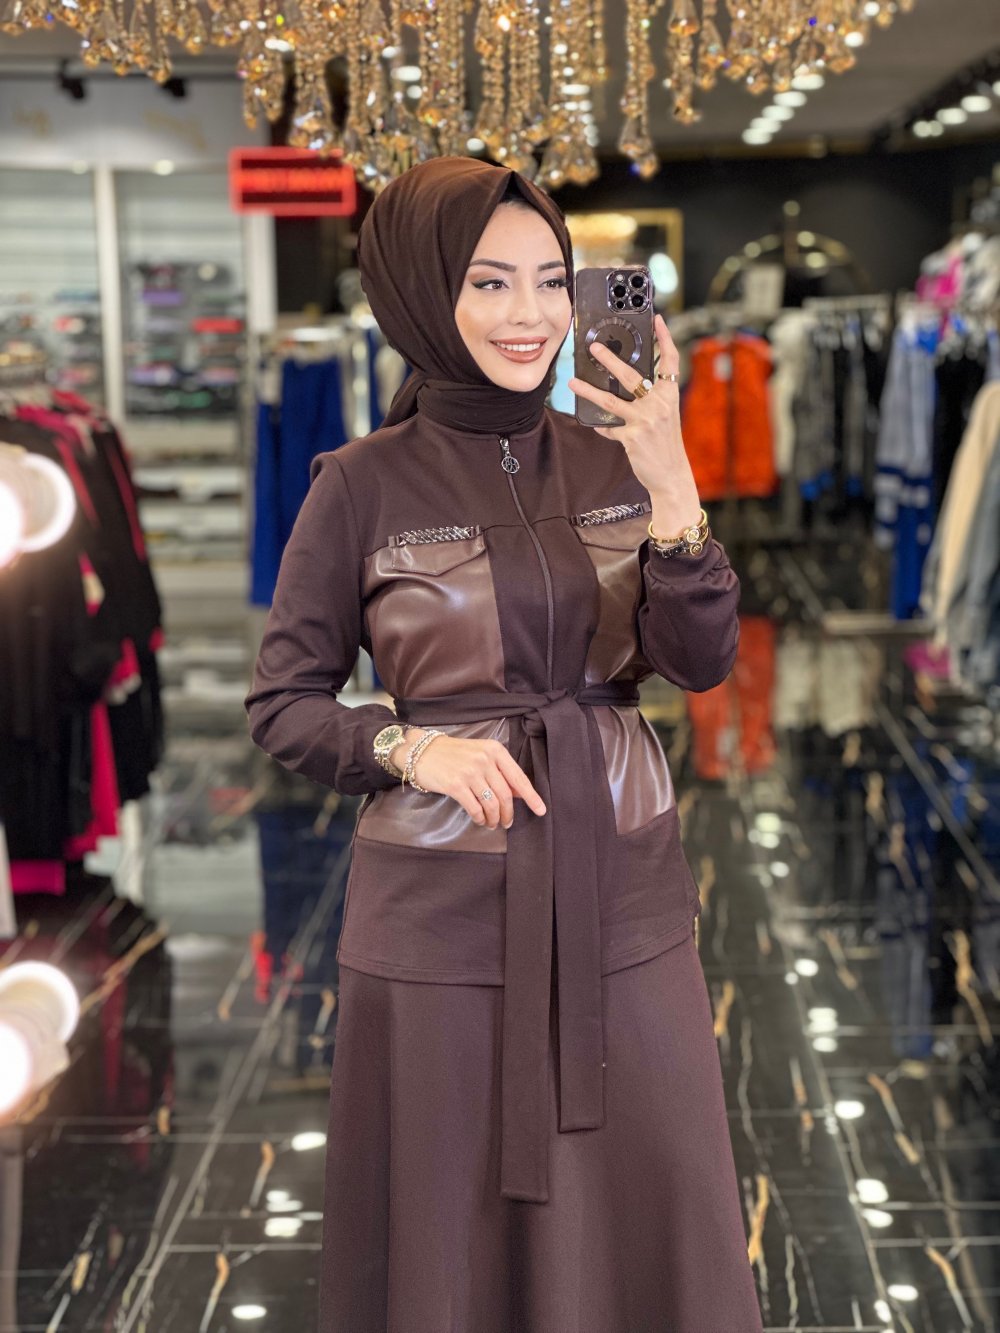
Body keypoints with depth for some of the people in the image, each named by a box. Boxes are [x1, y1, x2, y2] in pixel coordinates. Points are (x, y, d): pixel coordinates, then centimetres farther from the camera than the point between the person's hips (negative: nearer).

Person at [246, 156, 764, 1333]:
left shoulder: (614, 463, 4)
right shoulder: (363, 487, -5)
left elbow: (701, 662, -6)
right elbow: (281, 703, 1)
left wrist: (671, 488, -20)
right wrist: (412, 748, -17)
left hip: (622, 897, 3)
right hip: (444, 913, -3)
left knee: (651, 1223, 11)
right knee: (456, 1237, 9)